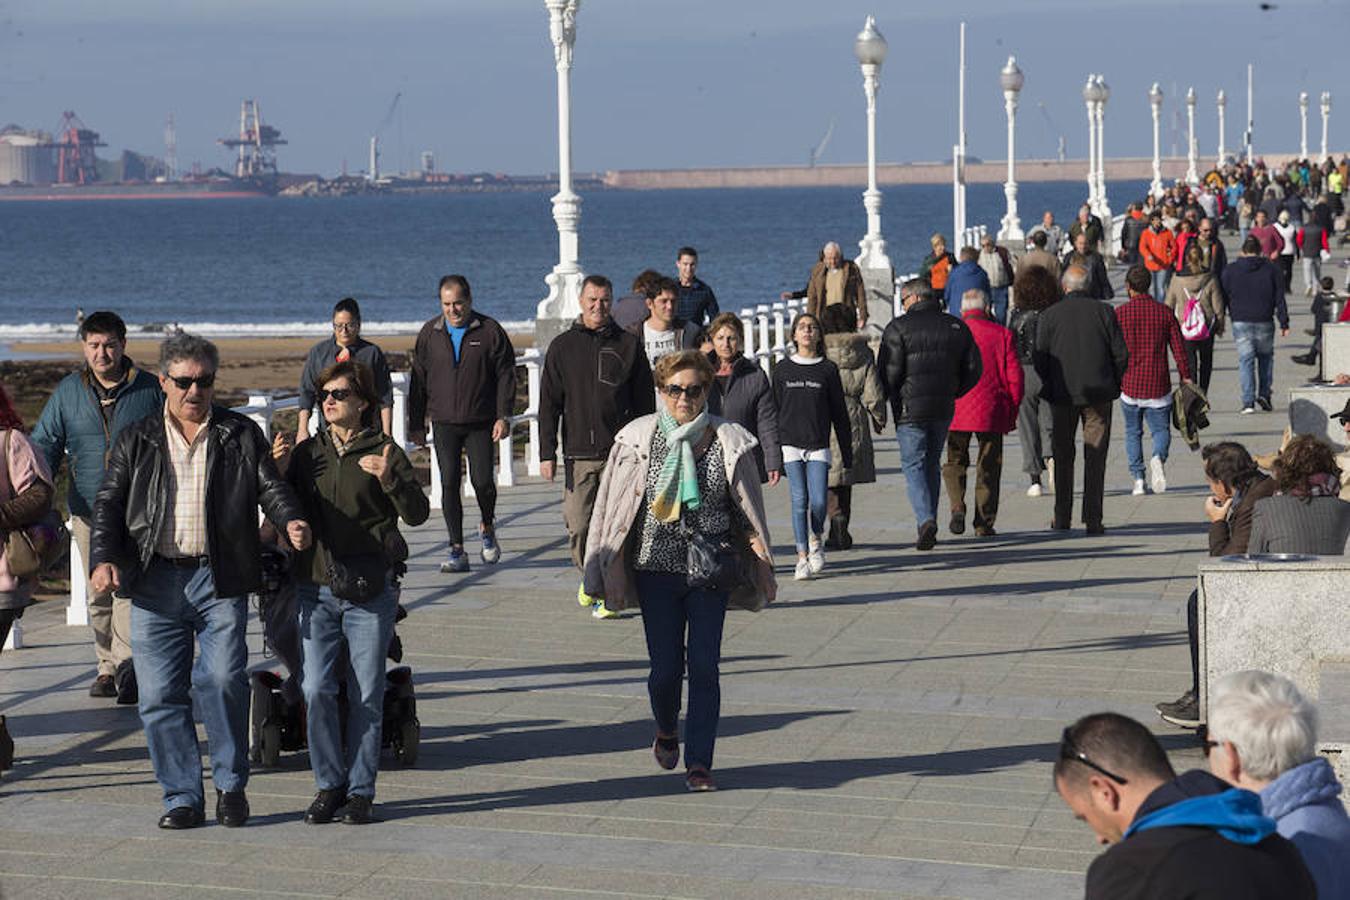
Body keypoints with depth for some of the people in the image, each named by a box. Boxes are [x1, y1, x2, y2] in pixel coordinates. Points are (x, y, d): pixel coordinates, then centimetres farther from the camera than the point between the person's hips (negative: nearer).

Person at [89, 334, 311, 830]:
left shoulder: (241, 435, 11)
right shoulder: (136, 442, 13)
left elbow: (270, 486, 6)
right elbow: (109, 504, 10)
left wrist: (290, 521, -15)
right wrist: (103, 558, -6)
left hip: (220, 579, -2)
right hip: (155, 580, 2)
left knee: (223, 679, -15)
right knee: (161, 693, 1)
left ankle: (231, 784, 4)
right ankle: (182, 796, 12)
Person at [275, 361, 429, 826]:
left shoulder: (384, 452, 1)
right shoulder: (307, 453, 12)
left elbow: (418, 513, -5)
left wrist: (389, 479, -22)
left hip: (370, 590, -3)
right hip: (315, 589, 3)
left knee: (367, 695, 2)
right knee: (316, 690, -4)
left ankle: (360, 790, 12)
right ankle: (330, 784, 10)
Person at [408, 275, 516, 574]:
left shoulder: (490, 330, -1)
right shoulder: (429, 333, 6)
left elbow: (505, 375, 0)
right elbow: (418, 381, 10)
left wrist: (503, 416, -9)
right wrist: (416, 424, 7)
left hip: (481, 423, -2)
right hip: (444, 424, 2)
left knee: (482, 481, -7)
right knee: (449, 484, -3)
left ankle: (487, 527, 25)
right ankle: (457, 551, 1)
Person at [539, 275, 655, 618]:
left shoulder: (628, 345, 7)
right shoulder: (563, 346, 8)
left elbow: (644, 401, 9)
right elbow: (549, 404, 7)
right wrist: (547, 453, 1)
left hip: (621, 453, -1)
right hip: (578, 454, 1)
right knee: (578, 526, -3)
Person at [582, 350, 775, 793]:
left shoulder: (727, 440, 0)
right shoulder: (639, 438, -1)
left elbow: (748, 508, 9)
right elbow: (613, 507, 4)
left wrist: (761, 564, 5)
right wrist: (610, 572, 2)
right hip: (657, 569, 0)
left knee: (704, 666, -5)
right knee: (665, 669, 1)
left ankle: (699, 763, 3)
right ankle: (667, 731, 33)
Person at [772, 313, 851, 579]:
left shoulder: (828, 370, 5)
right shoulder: (782, 369, 7)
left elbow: (839, 413, 7)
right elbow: (775, 410, 10)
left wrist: (847, 454, 6)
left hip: (818, 446, 0)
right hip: (791, 444, 0)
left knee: (819, 501, -9)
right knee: (800, 501, -6)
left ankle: (816, 540, 21)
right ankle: (802, 558, 2)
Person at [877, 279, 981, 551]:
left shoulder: (899, 327, -8)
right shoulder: (956, 327, 7)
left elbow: (889, 371, -13)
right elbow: (974, 368, 7)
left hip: (910, 408, -5)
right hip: (943, 409, 5)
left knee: (913, 465, 0)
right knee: (932, 464, 16)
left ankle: (926, 520, -19)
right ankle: (928, 524, 19)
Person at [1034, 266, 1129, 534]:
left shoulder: (1049, 315, -3)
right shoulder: (1103, 311, -2)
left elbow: (1040, 358, -5)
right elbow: (1121, 354, -2)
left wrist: (1050, 386, 10)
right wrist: (1113, 384, 11)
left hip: (1063, 394, 0)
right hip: (1098, 393, 0)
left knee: (1063, 456, 11)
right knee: (1095, 457, 3)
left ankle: (1062, 518, 12)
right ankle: (1093, 519, -1)